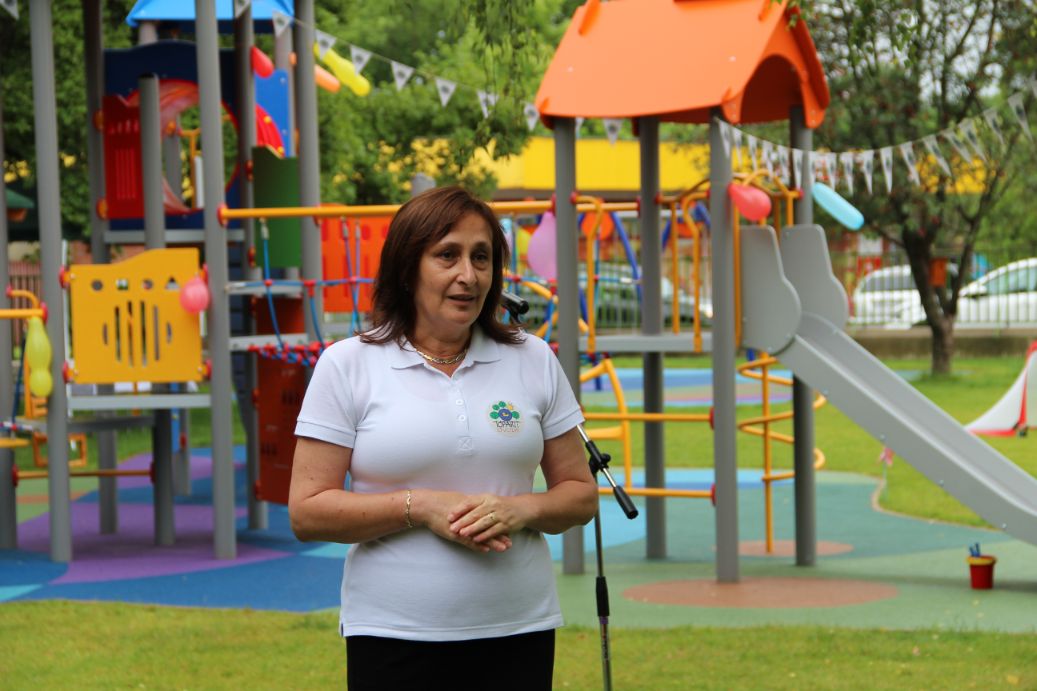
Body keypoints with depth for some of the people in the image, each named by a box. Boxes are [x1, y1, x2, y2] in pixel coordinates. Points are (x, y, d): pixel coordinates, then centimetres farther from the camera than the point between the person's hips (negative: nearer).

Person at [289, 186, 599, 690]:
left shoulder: (533, 360, 8)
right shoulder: (348, 364, 0)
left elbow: (580, 493, 10)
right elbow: (306, 512, -5)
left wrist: (521, 509, -10)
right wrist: (420, 507, -15)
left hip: (518, 631, 2)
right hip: (393, 638, -2)